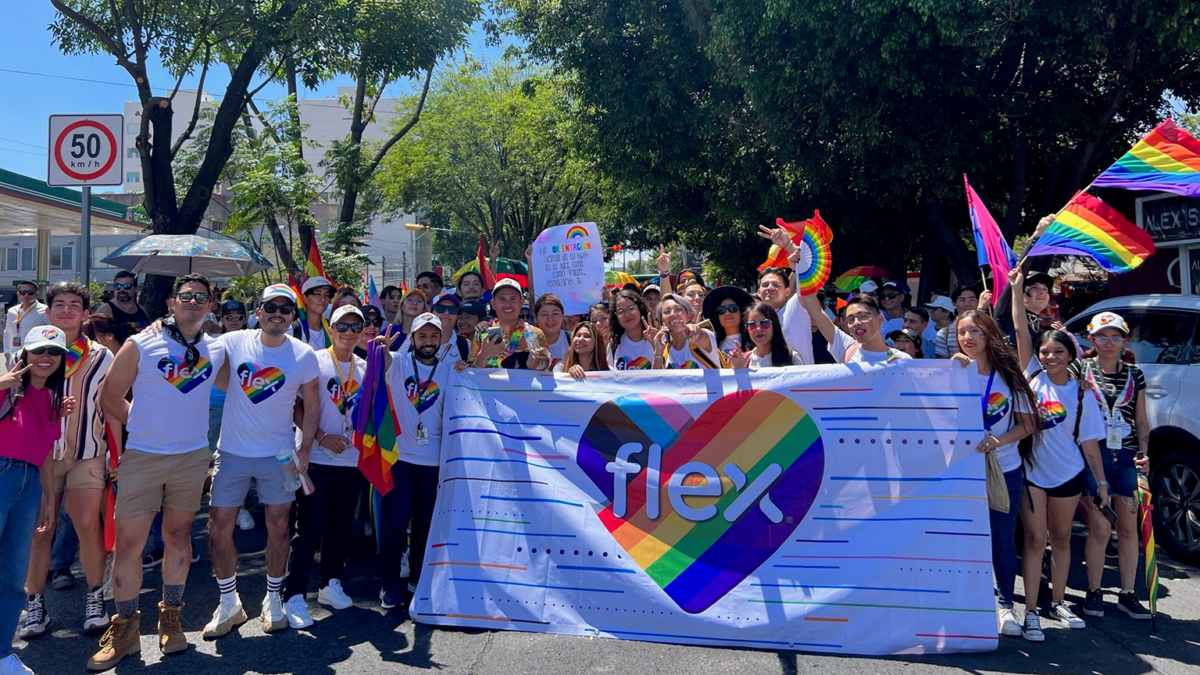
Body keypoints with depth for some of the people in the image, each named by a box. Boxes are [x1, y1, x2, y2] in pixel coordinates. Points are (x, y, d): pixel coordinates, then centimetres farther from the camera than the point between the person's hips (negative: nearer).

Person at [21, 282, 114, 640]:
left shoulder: (101, 357, 0)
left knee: (88, 524, -6)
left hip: (87, 454, -1)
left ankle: (94, 597, 10)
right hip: (42, 453, 1)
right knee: (40, 528, 2)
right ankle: (35, 602, 16)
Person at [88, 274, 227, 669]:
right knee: (128, 543, -1)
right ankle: (125, 628, 13)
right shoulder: (140, 346, -4)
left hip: (193, 457, 2)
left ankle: (170, 617, 25)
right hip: (142, 457, -2)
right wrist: (144, 426, 2)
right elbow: (109, 399, 1)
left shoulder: (217, 350, 3)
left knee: (178, 536, 11)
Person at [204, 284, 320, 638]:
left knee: (279, 526, 6)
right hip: (232, 451, 1)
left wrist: (305, 449, -5)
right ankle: (229, 603, 21)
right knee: (218, 528, 2)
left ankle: (273, 601, 25)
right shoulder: (233, 343, -4)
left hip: (279, 453, 0)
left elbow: (312, 404, 2)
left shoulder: (303, 355, -4)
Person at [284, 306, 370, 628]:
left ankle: (330, 584, 27)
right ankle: (295, 596, 0)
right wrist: (322, 437, -15)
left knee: (341, 526, 13)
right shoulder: (315, 361, -4)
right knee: (310, 528, -6)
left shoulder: (365, 367, 10)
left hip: (353, 459, 5)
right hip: (319, 459, -5)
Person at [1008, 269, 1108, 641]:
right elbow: (1021, 330, -7)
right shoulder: (1033, 376, -2)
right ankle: (1031, 612, 1)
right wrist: (1017, 289, -8)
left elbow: (1089, 440, 2)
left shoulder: (1081, 394, 0)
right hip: (1031, 471, -1)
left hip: (1068, 474, 2)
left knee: (1061, 538, 13)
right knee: (1035, 539, -3)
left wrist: (1101, 481, 0)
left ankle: (1058, 602, 28)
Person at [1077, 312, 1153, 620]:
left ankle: (1127, 594, 17)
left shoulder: (1134, 375, 10)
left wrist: (1144, 453, 1)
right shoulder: (1080, 370, 1)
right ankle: (1093, 593, 11)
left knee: (1128, 527, 6)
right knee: (1100, 528, -4)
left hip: (1126, 456, 3)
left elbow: (1141, 421, 12)